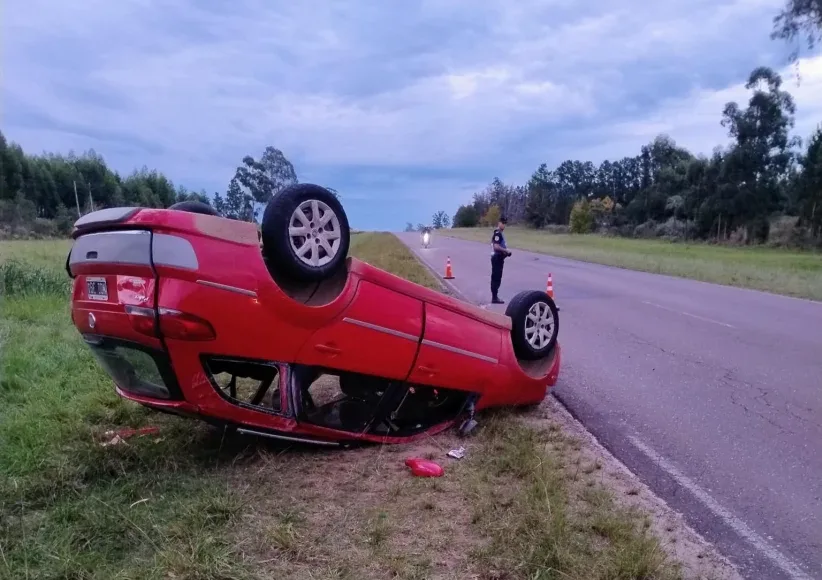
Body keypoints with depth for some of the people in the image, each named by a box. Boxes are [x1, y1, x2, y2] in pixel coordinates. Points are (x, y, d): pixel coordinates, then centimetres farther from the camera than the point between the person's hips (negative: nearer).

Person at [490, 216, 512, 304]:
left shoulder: (499, 234, 18)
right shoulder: (497, 234, -14)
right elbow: (496, 246, -24)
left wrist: (505, 251, 11)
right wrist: (506, 250, -15)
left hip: (499, 258, 10)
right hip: (497, 257, -10)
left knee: (497, 278, 12)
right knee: (496, 278, -8)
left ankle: (495, 297, 17)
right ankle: (494, 298, -7)